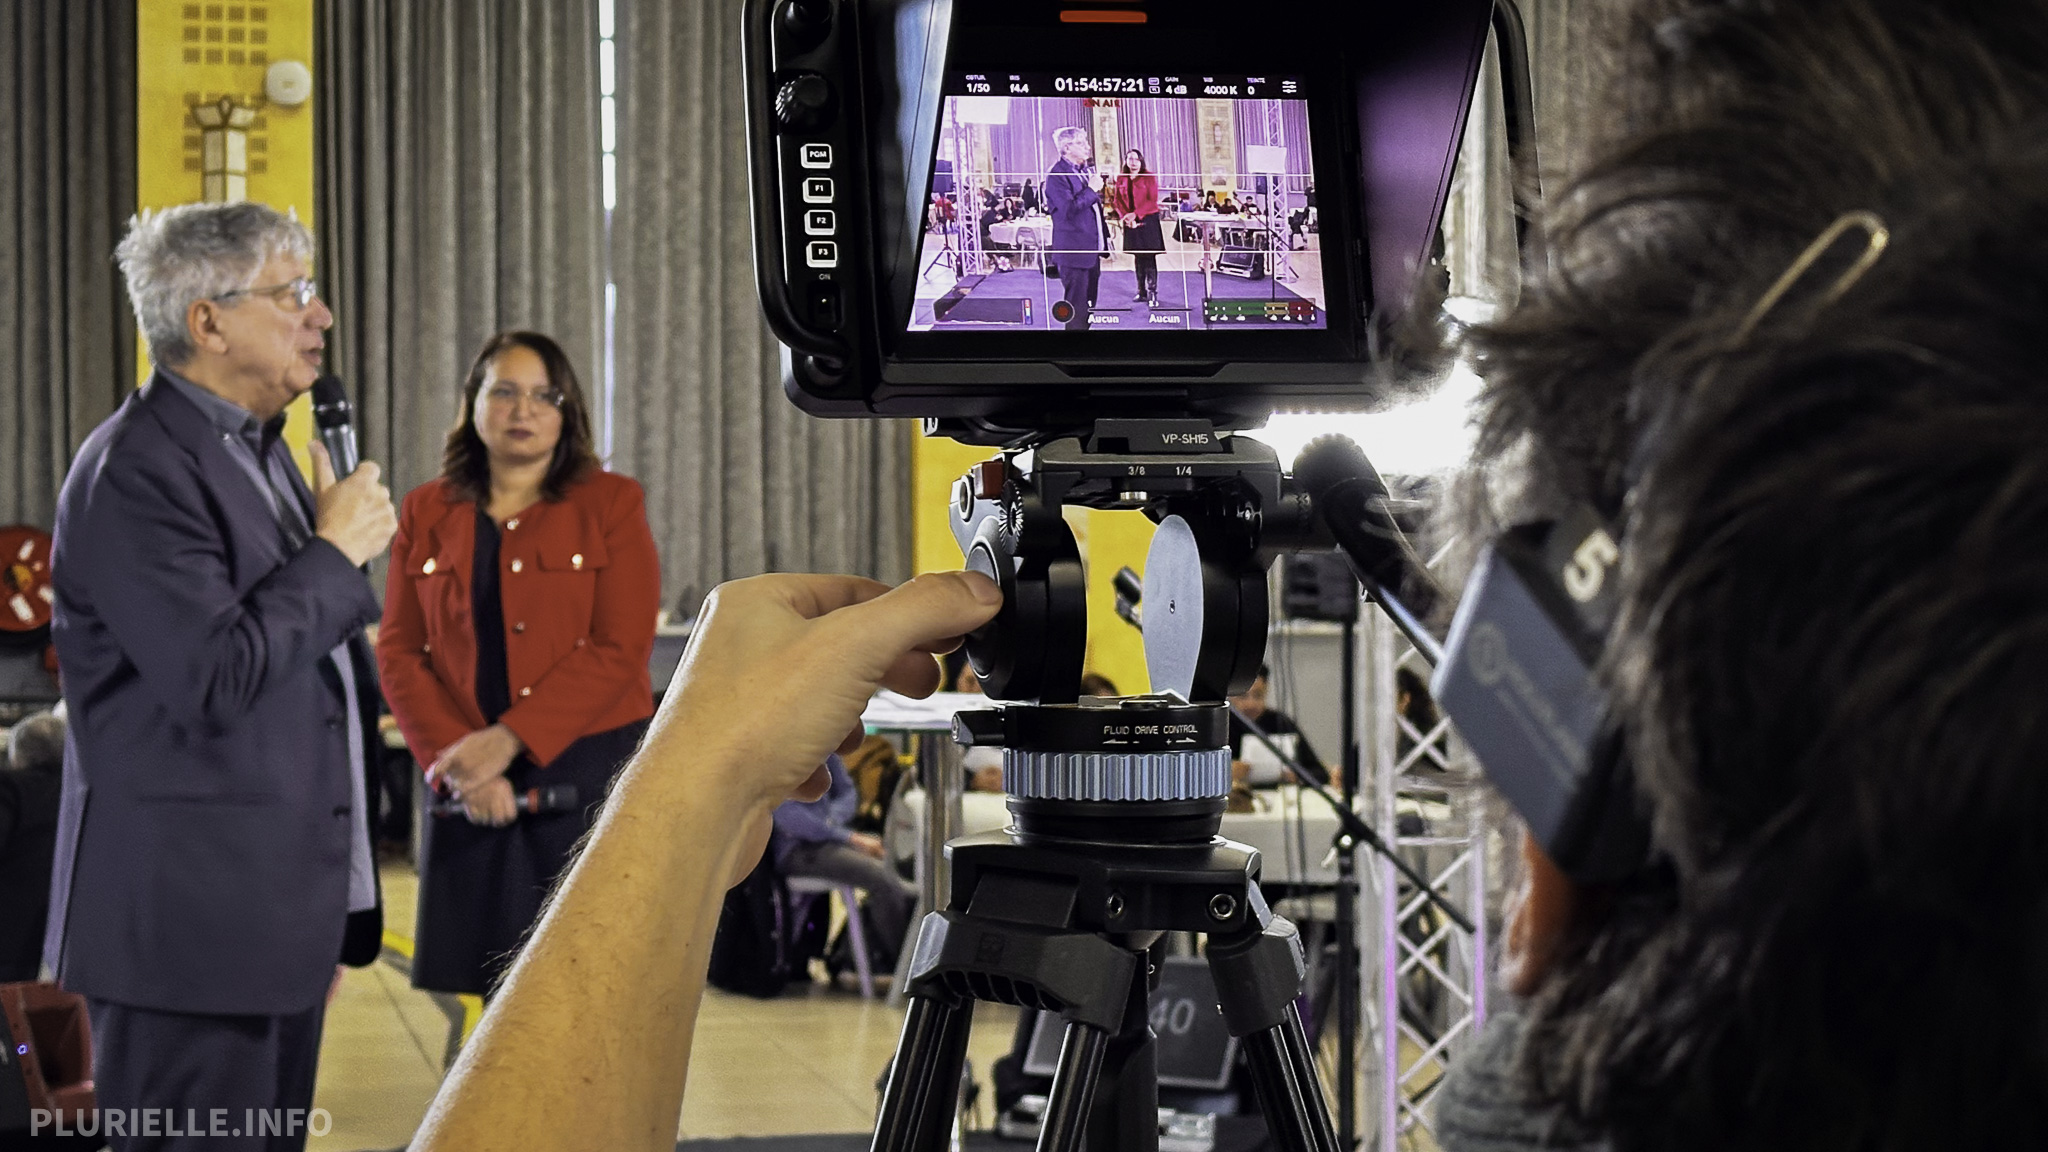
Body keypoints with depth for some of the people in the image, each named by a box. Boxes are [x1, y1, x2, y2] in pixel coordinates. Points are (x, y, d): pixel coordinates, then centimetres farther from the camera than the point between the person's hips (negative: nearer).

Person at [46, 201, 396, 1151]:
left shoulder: (261, 450, 17)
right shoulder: (135, 472, -14)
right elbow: (217, 676, -25)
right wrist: (337, 550, -12)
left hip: (282, 918, 9)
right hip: (193, 923, -9)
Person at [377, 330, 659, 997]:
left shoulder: (610, 505, 2)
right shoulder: (427, 514, 10)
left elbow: (621, 650, -7)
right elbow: (399, 650, 5)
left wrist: (510, 739, -14)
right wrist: (454, 759, -10)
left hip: (590, 773, -2)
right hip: (475, 791, 3)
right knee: (500, 986, 4)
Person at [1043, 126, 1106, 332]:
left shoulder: (1087, 170, 14)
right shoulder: (1057, 175, -14)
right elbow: (1068, 210, -25)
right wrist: (1091, 190, -18)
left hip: (1092, 248, 9)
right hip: (1074, 250, -9)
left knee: (1089, 302, 15)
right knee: (1076, 308, -6)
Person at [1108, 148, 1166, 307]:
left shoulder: (1149, 177, -3)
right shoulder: (1121, 178, 9)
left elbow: (1152, 201, -9)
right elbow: (1117, 200, 7)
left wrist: (1136, 214, -17)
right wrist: (1124, 216, -10)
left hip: (1147, 220, -4)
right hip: (1130, 223, 4)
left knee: (1149, 257, -9)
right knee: (1137, 257, 8)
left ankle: (1152, 293, -9)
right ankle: (1142, 292, 14)